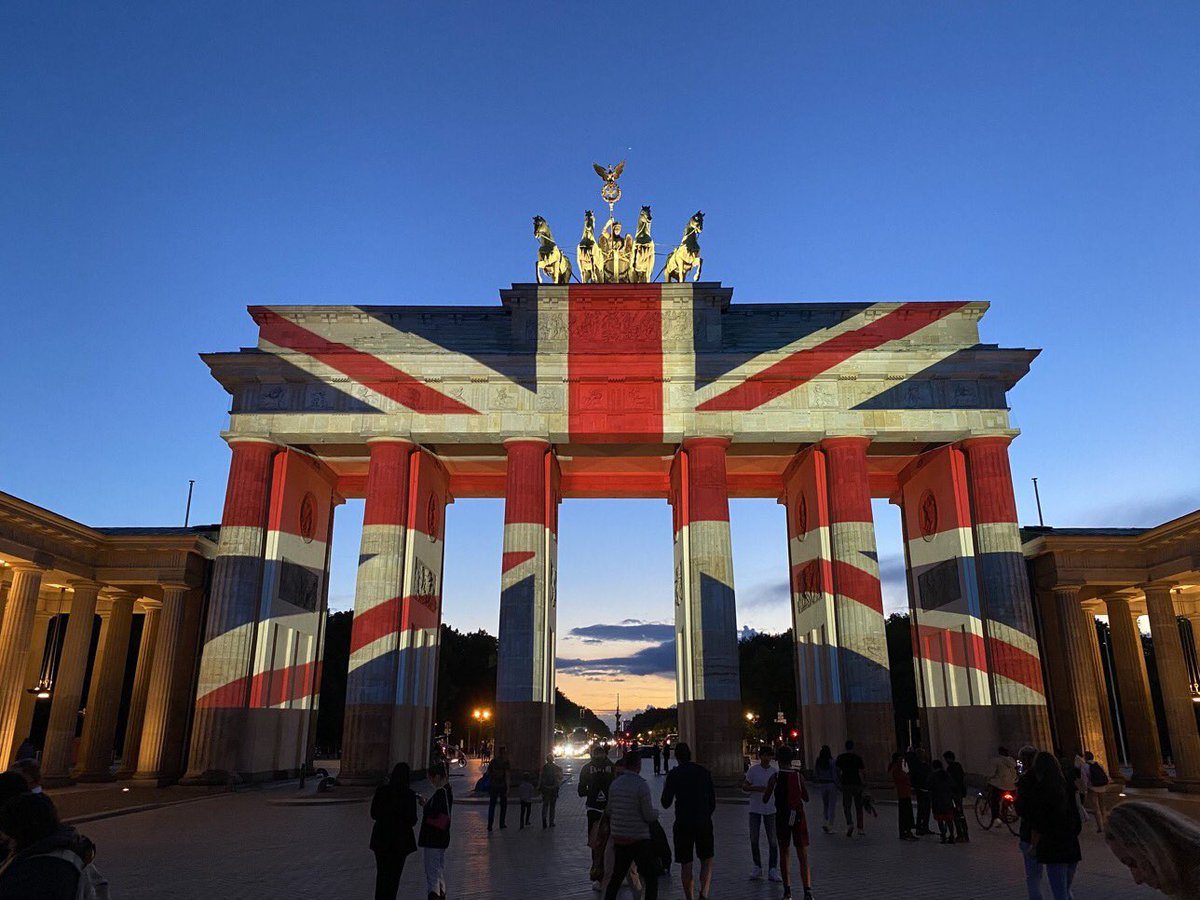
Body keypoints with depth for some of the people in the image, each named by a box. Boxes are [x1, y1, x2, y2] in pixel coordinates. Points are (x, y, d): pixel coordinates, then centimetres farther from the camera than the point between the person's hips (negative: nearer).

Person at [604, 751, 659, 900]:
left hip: (618, 837, 6)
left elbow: (610, 811, 9)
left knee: (617, 876, 20)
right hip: (639, 838, -6)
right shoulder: (642, 785, -17)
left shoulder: (614, 783, 1)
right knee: (651, 880, 4)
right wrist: (656, 812, 7)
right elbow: (649, 816, -15)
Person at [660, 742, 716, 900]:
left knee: (686, 865, 9)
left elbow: (666, 803, -1)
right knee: (707, 860, 13)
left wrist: (665, 788, 16)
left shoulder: (673, 774, -4)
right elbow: (713, 801, 9)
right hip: (704, 823, 2)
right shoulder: (704, 772, 4)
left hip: (683, 823, -2)